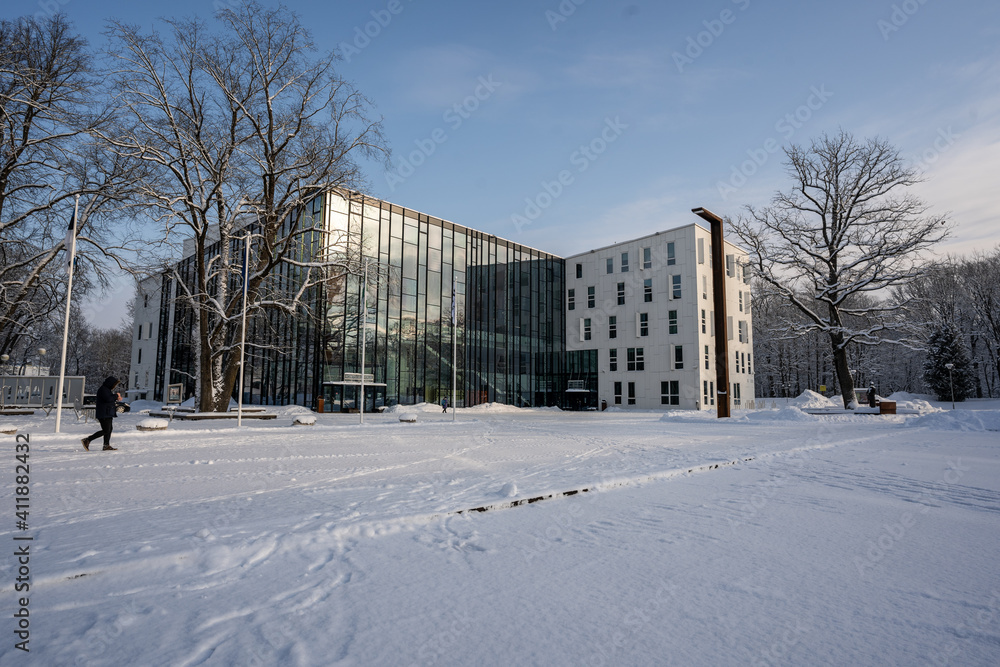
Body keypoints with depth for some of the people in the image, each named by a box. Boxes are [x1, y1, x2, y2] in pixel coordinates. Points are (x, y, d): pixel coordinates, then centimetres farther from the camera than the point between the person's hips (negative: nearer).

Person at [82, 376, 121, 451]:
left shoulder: (107, 389, 17)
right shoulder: (103, 389, -15)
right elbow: (108, 399, -27)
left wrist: (116, 399, 6)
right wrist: (116, 396, -13)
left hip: (108, 414, 11)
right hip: (104, 414, -11)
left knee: (109, 429, 12)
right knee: (105, 431, -10)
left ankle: (106, 445, 17)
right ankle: (87, 440, -5)